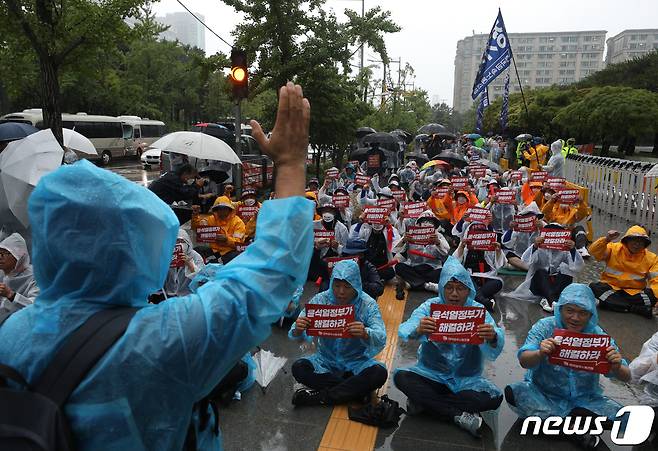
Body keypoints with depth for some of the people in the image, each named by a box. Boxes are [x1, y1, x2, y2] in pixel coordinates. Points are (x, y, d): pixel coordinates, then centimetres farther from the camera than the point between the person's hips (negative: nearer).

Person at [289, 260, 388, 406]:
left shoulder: (368, 304, -14)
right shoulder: (320, 299, -11)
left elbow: (381, 338, -26)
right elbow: (295, 334, -14)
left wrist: (365, 334, -49)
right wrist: (298, 331, -39)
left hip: (356, 361, -1)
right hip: (326, 359, 1)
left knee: (379, 373, -29)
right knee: (299, 368, -24)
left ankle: (319, 397, -20)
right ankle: (355, 389, -15)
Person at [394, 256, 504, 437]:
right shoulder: (430, 306, -8)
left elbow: (493, 352, -23)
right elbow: (404, 330, -25)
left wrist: (493, 338, -47)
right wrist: (418, 330, -50)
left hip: (467, 379, 0)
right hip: (432, 374, 0)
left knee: (494, 398, -24)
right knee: (401, 377, -24)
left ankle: (425, 401, -16)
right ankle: (460, 415, -20)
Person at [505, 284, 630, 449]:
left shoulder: (598, 335, -7)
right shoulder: (545, 327, -12)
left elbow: (626, 378, -8)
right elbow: (524, 361, -24)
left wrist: (617, 368, -33)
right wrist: (540, 353, -47)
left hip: (584, 400, 1)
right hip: (544, 396, -1)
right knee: (513, 393, -28)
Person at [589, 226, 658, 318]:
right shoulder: (614, 249, -1)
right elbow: (594, 251, -14)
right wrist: (606, 240, -31)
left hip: (634, 293, 0)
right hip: (610, 288, 0)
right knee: (594, 287, -30)